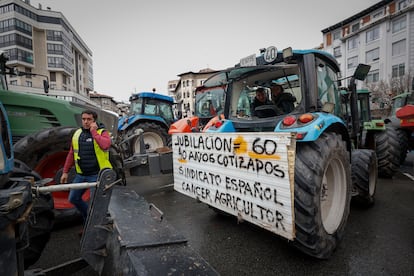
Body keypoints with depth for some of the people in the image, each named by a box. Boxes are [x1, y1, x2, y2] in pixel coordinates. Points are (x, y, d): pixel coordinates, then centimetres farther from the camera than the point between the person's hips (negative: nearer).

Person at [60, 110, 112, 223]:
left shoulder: (102, 132, -8)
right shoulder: (77, 133, 8)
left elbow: (105, 145, -32)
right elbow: (71, 154, 13)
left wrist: (94, 132, -22)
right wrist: (65, 171, 13)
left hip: (97, 175, -6)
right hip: (81, 174, 6)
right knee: (73, 198, 17)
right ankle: (88, 215, 40)